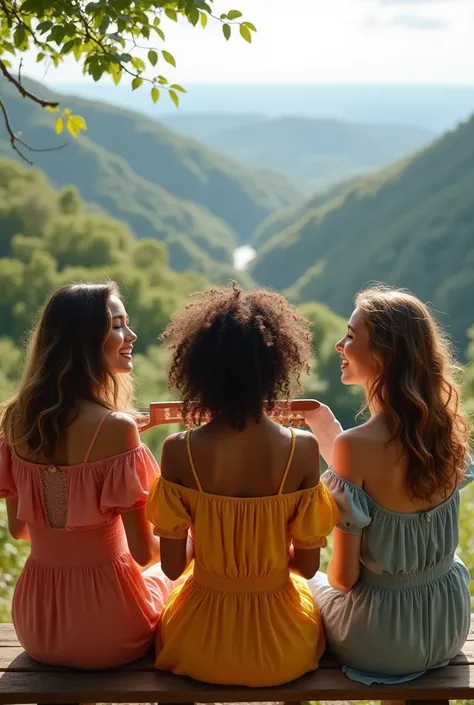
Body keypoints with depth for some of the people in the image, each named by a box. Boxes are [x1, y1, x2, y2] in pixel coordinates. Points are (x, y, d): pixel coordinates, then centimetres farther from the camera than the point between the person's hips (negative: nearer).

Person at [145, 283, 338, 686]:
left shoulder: (179, 451, -17)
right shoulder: (302, 449, -17)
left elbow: (173, 567, -9)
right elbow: (308, 565, -8)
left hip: (200, 646, 0)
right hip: (283, 650, 0)